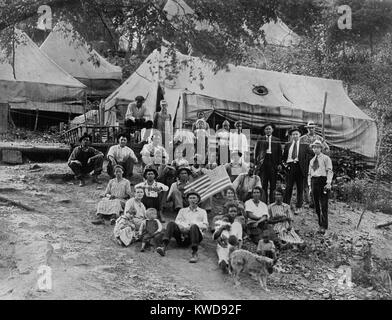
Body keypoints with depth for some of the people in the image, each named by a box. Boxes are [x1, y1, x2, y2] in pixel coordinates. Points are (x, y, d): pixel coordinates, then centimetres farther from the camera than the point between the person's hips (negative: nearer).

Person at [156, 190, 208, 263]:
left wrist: (194, 224, -8)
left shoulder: (202, 212, 24)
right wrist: (183, 226, -8)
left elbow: (205, 225, 10)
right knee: (171, 223, -24)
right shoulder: (182, 210, 29)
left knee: (194, 227, -36)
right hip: (182, 234, 2)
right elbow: (177, 222, 14)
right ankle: (164, 247, -42)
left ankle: (194, 253, -45)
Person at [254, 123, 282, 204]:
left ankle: (272, 201, 8)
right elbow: (256, 151, 7)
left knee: (273, 183, 1)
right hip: (263, 162, 0)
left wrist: (279, 163, 0)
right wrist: (256, 162, -1)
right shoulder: (260, 140, 8)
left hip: (273, 162, 0)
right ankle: (264, 200, 7)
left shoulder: (276, 140, 9)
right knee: (263, 183, 2)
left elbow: (279, 152, 8)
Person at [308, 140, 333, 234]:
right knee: (316, 205, 6)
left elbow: (329, 171, -5)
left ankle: (323, 227, -10)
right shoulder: (312, 160, 20)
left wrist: (328, 183, -16)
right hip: (314, 181, 6)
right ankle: (320, 224, 15)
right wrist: (310, 185, 13)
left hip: (323, 181, -6)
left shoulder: (326, 158, 3)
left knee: (323, 205, -9)